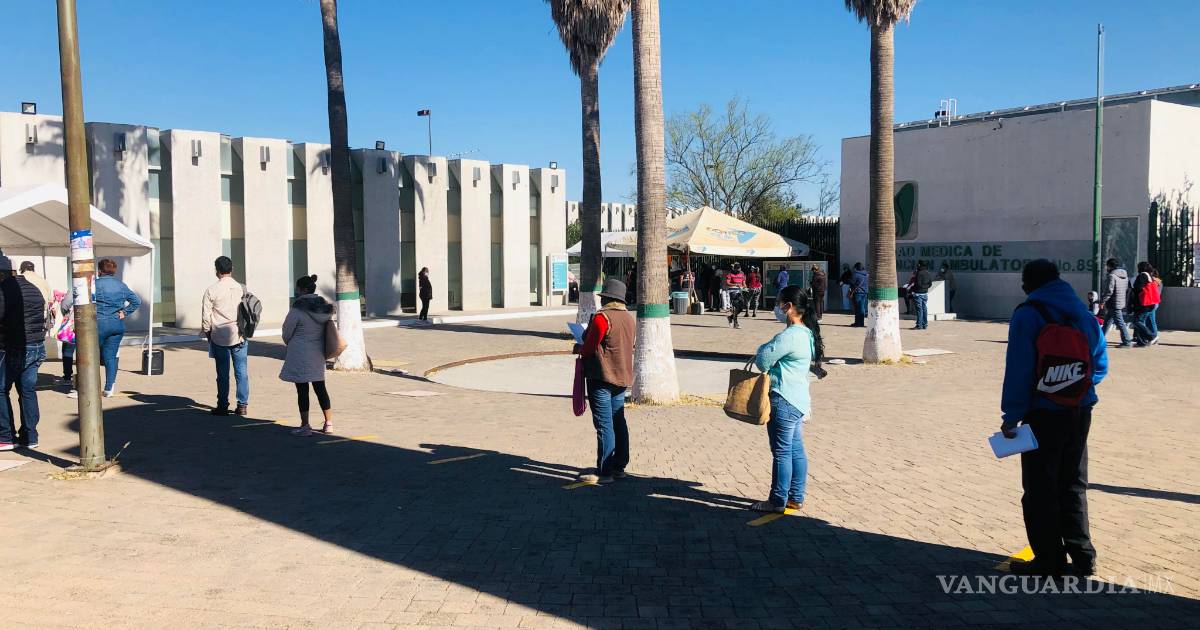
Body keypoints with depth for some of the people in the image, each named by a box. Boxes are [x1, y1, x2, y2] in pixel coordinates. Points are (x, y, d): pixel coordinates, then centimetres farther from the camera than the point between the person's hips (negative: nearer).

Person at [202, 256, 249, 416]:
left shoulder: (211, 290, -7)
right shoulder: (242, 289, 0)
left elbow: (206, 316, -4)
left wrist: (207, 333, 10)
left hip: (219, 337, -2)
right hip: (239, 336, 2)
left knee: (222, 373, 6)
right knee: (241, 371, 6)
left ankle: (223, 406, 12)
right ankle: (243, 405, 8)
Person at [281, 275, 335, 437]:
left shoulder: (297, 309, -16)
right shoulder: (325, 308, 2)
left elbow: (286, 333, -6)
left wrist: (290, 345, 15)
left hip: (300, 355, -6)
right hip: (318, 355, 6)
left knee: (302, 390, 2)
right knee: (320, 387, 15)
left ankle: (305, 426, 5)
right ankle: (329, 423, 18)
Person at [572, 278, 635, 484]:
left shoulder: (602, 317, -15)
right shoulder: (629, 318, 10)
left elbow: (589, 348, -15)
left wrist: (578, 349, 7)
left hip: (602, 376, -8)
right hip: (622, 377, 9)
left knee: (604, 425, -6)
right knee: (618, 422, 14)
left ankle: (604, 472, -3)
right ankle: (619, 467, 21)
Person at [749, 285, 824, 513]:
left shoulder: (789, 336, -20)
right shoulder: (806, 333, 12)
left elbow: (763, 360, -19)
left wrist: (761, 350, 1)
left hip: (783, 400, -10)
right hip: (798, 399, 10)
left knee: (781, 452, -1)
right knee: (796, 450, 14)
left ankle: (778, 501, 8)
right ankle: (796, 497, 22)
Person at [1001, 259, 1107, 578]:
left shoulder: (1028, 315, -11)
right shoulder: (1083, 313, 9)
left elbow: (1018, 371, -15)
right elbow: (1100, 366, 12)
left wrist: (1011, 417, -11)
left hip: (1044, 414, -6)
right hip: (1080, 413, 6)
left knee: (1040, 490, 3)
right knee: (1073, 485, 17)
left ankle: (1050, 560, 9)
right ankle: (1082, 556, 20)